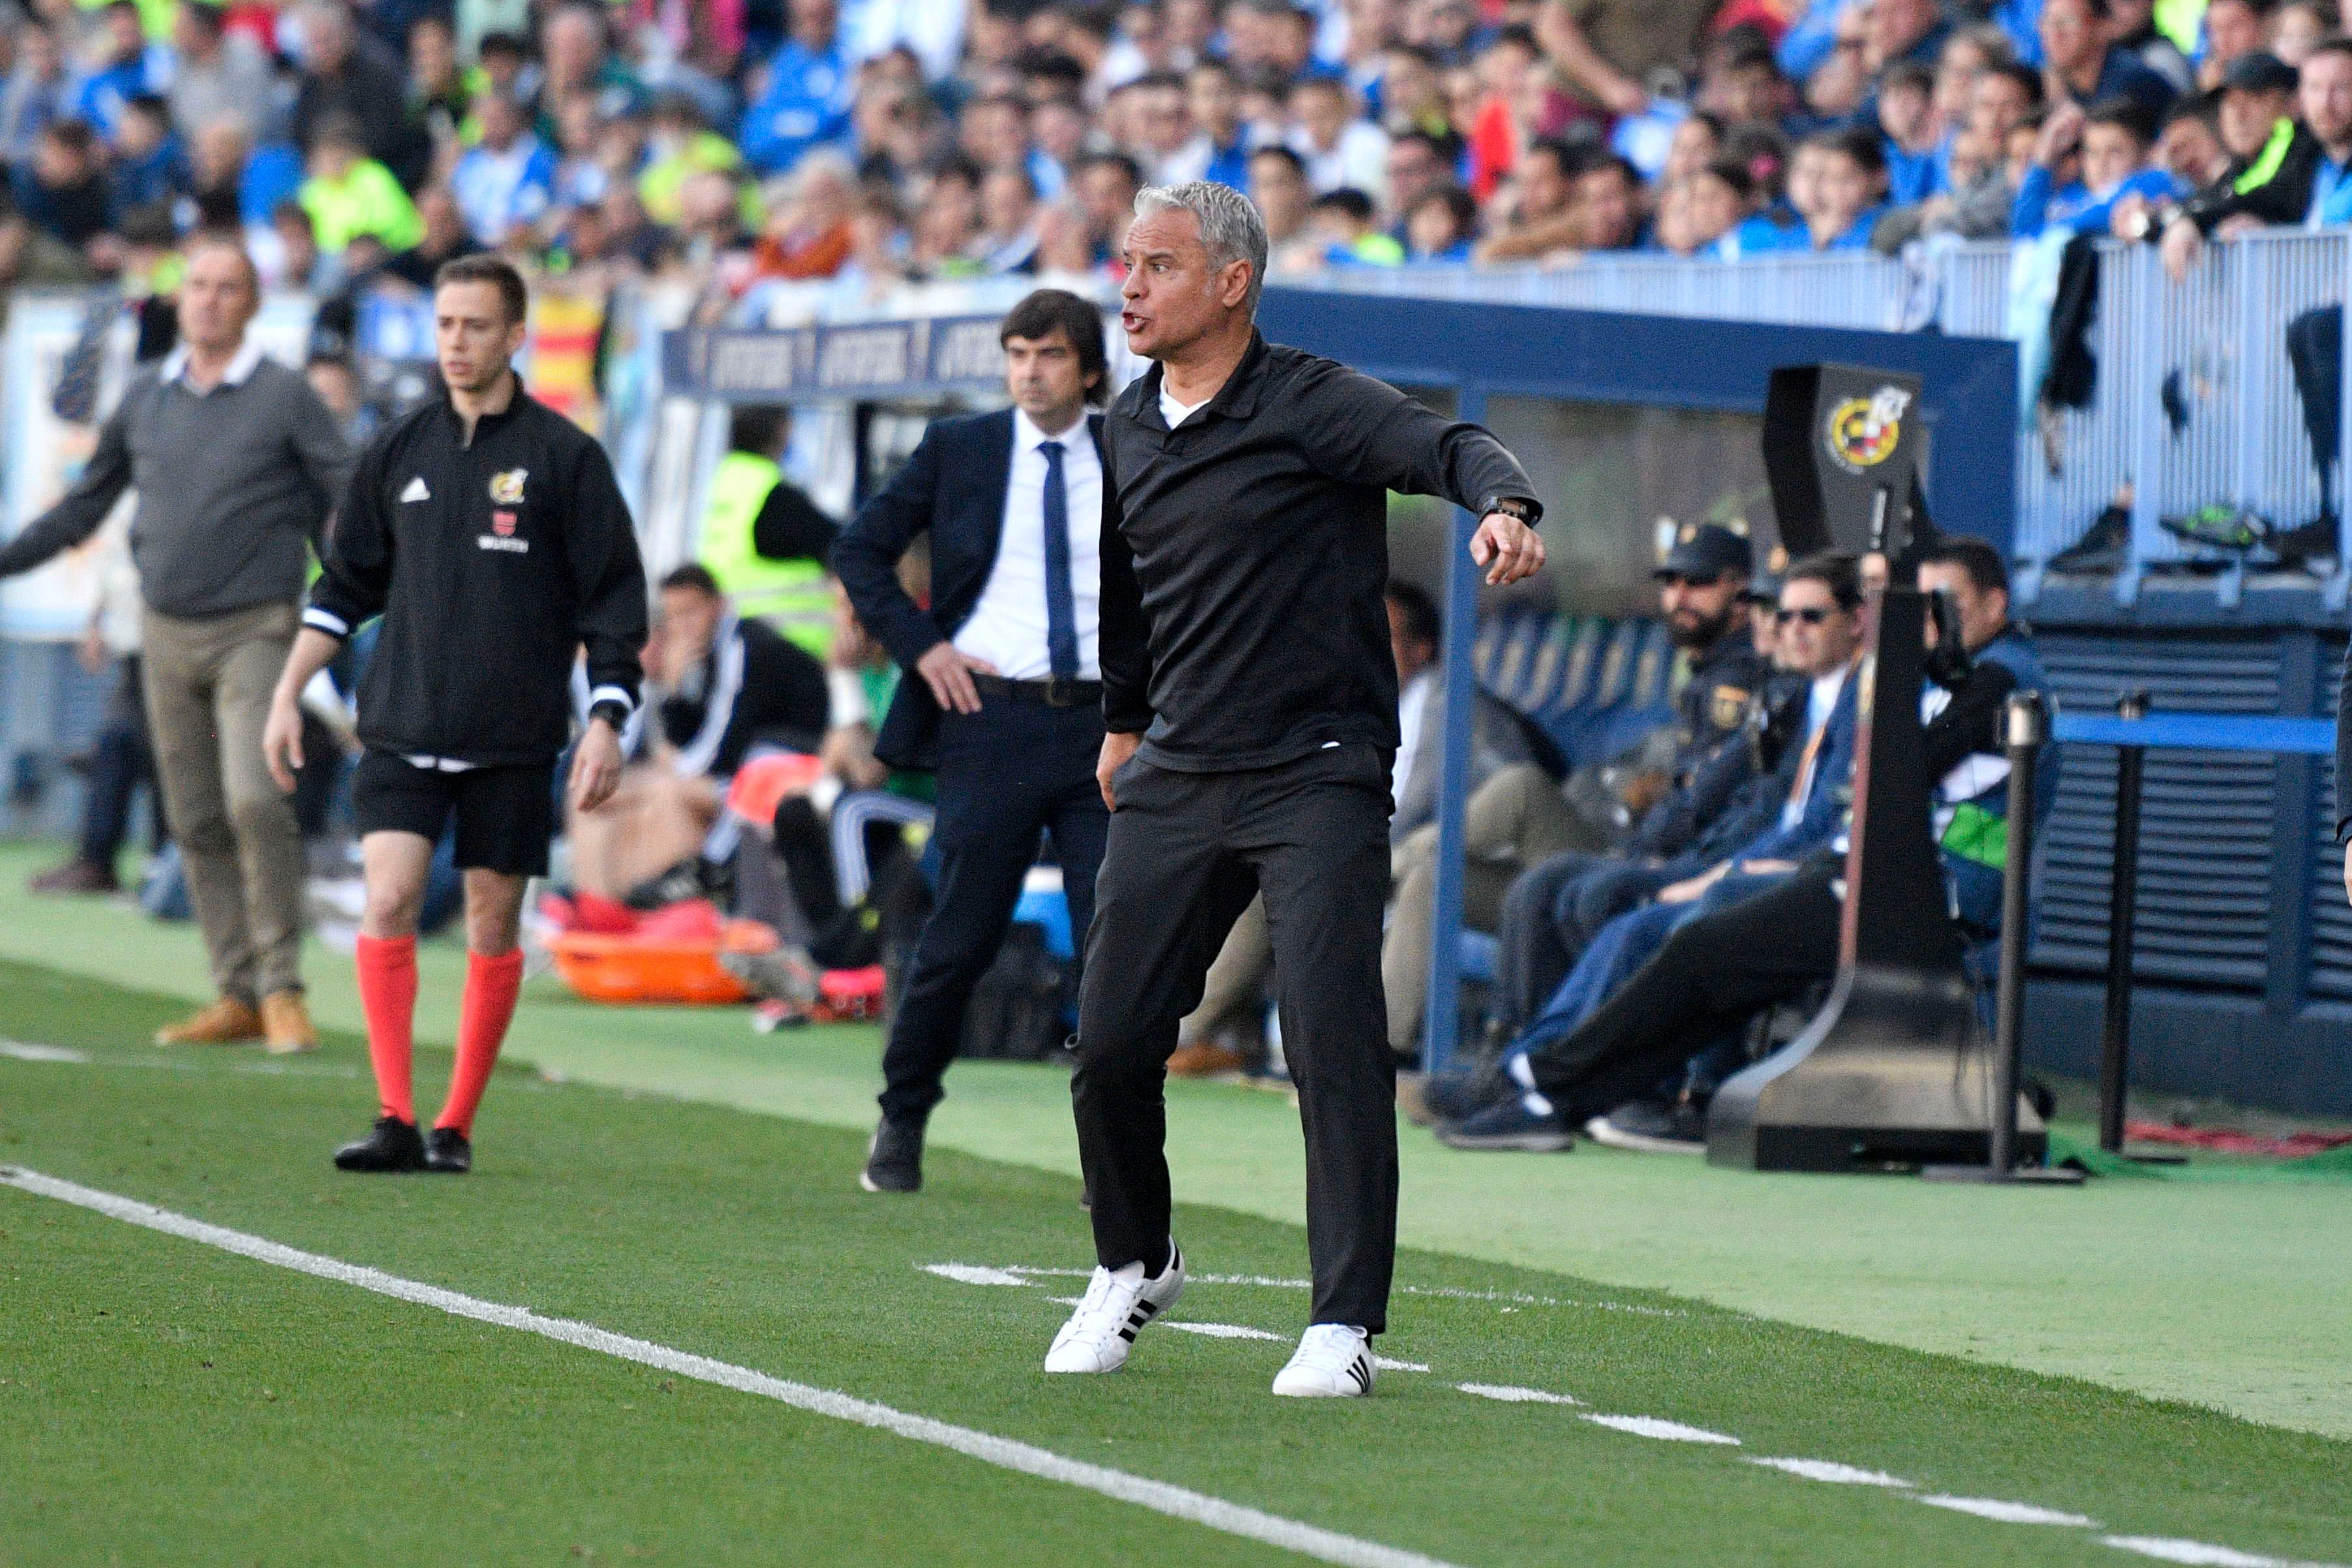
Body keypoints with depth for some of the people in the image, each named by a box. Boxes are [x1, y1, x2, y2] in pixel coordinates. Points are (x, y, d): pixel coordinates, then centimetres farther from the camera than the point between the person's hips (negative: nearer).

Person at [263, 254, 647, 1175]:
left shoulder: (564, 457, -2)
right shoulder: (399, 452, 8)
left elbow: (613, 602, -1)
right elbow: (346, 584, 17)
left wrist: (606, 727, -7)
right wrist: (288, 694, 13)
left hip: (515, 742, -2)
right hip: (401, 728, 2)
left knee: (493, 925, 3)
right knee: (387, 902, -12)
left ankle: (457, 1126, 12)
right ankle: (394, 1121, -12)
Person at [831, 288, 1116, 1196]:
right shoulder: (959, 449, 5)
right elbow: (860, 550, 10)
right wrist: (920, 646, -2)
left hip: (1106, 722, 1)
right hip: (992, 720, -1)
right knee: (960, 942, 1)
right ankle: (901, 1125, 19)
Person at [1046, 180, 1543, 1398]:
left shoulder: (1312, 406, -9)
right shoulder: (1127, 433, 12)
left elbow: (1444, 446, -25)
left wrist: (1503, 505, -46)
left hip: (1319, 778, -6)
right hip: (1175, 783, 6)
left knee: (1335, 1044, -14)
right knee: (1111, 1045, 3)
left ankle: (1345, 1323, -9)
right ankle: (1133, 1267, 27)